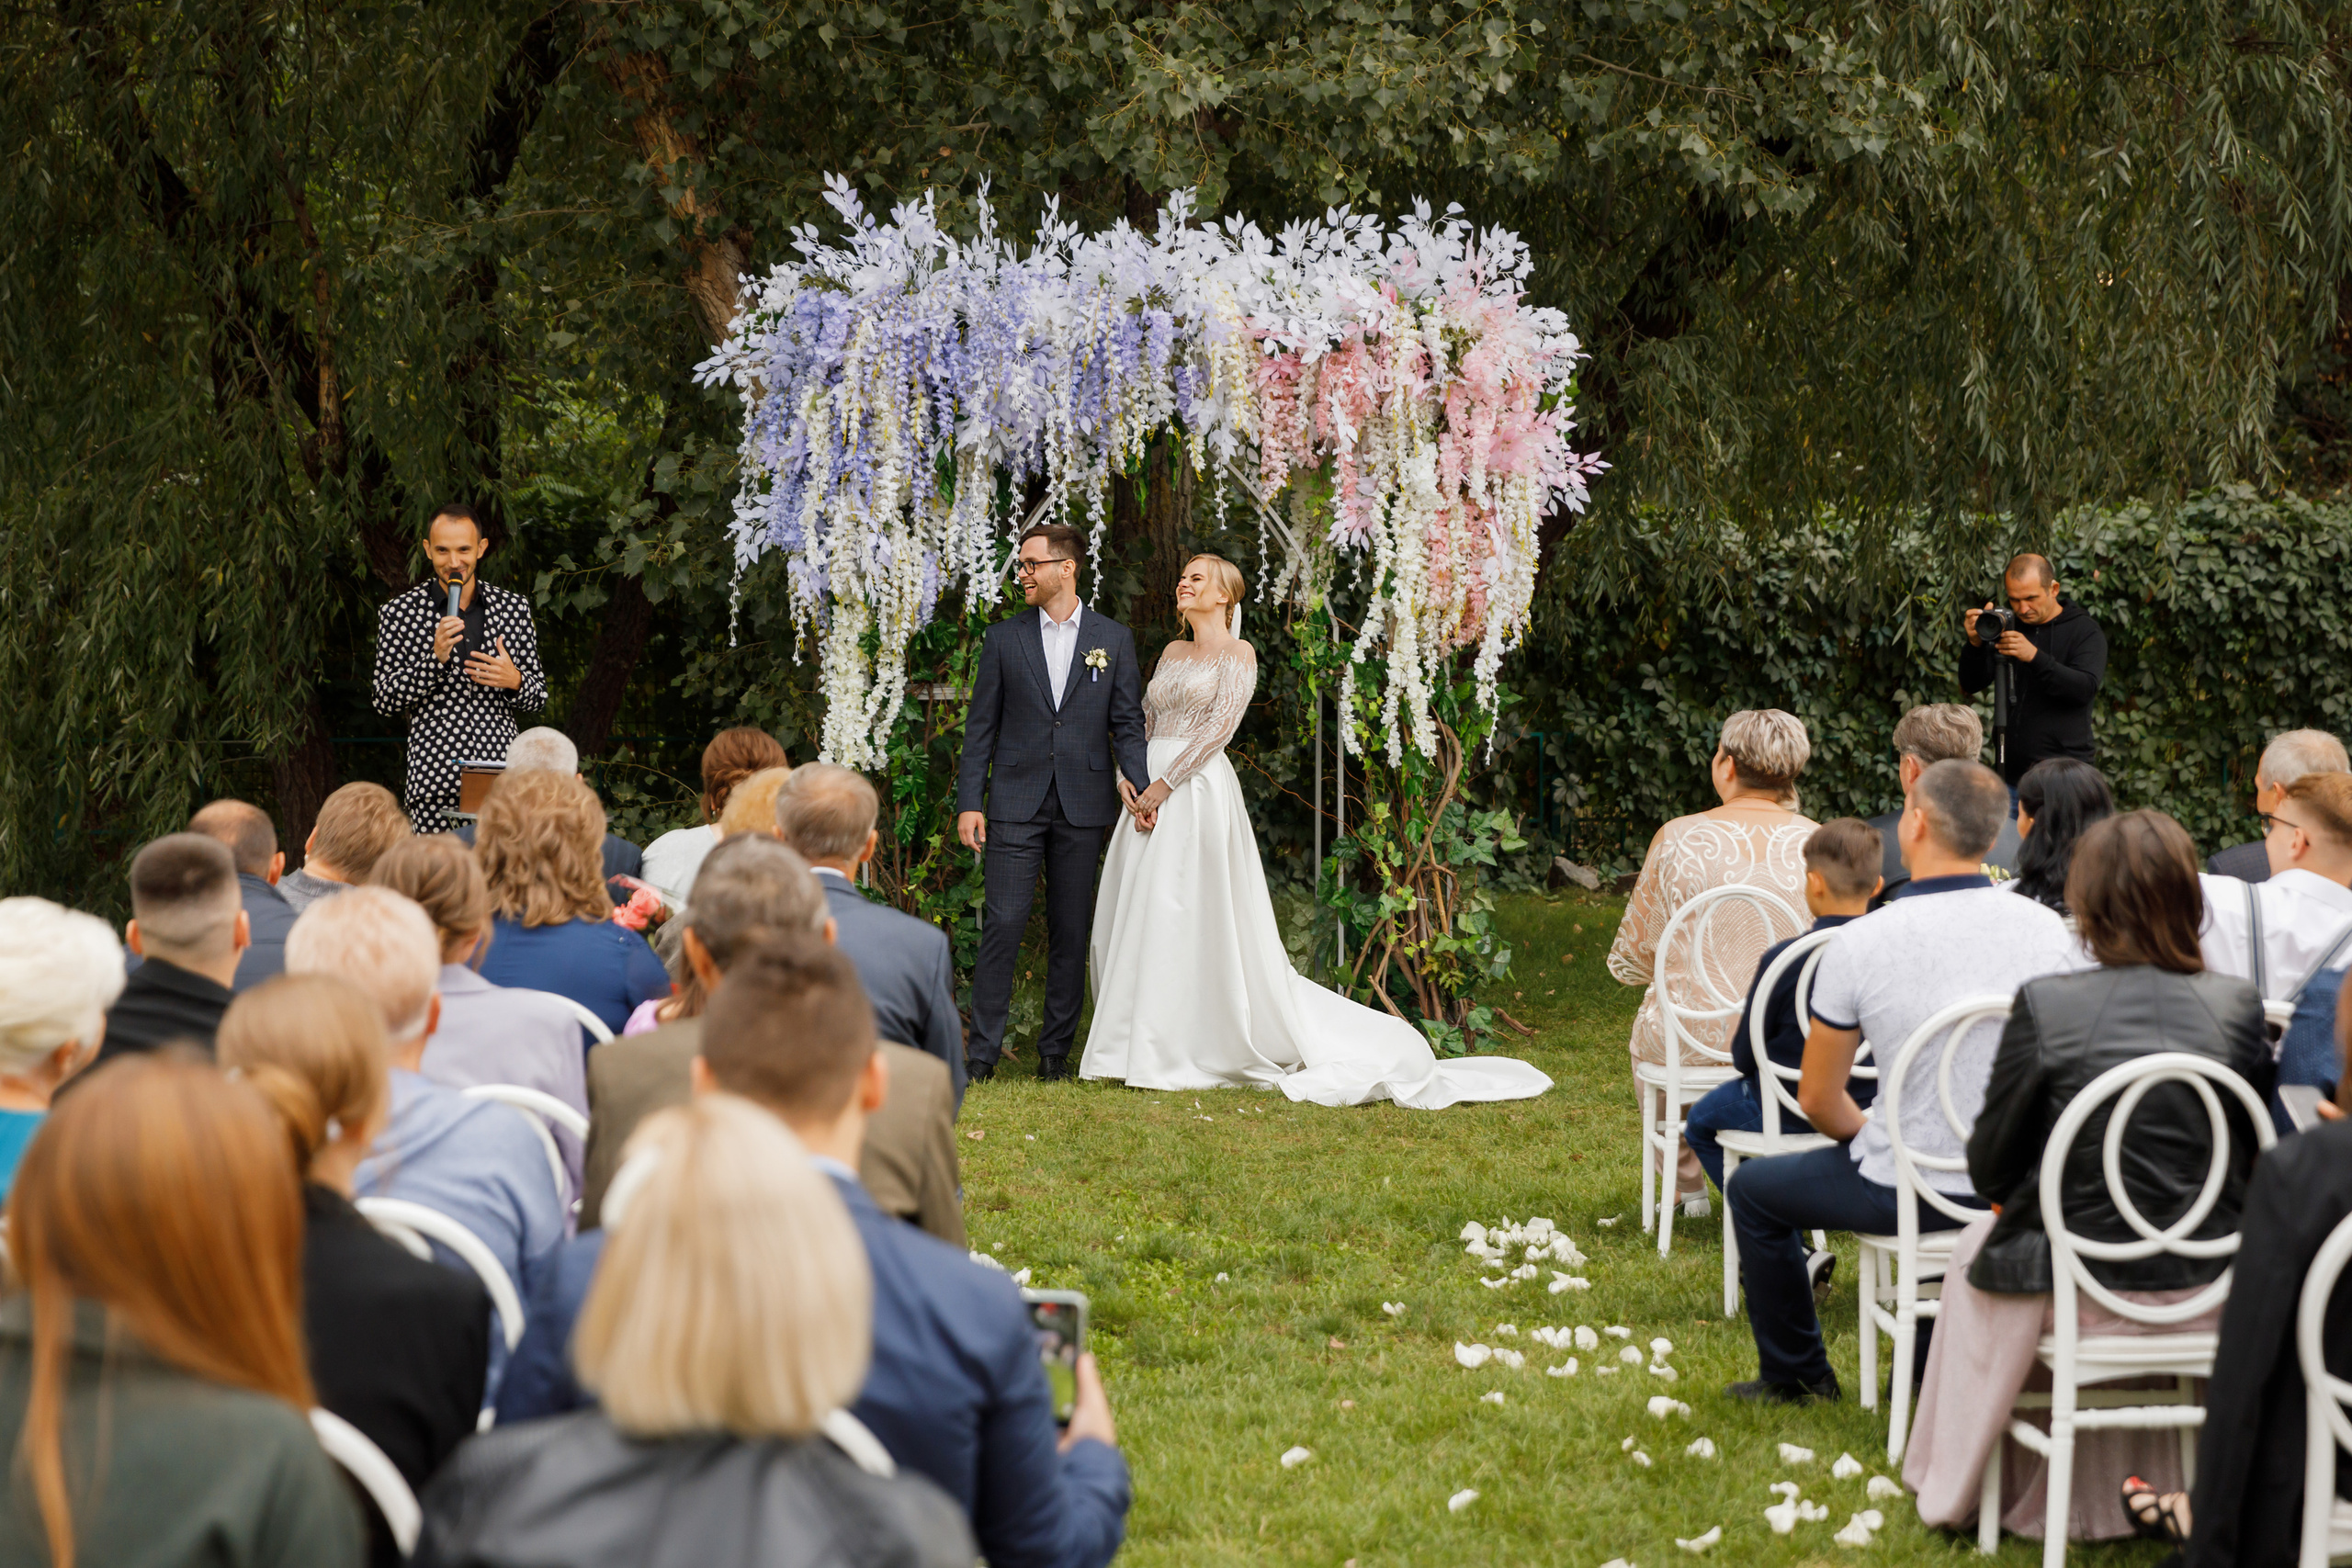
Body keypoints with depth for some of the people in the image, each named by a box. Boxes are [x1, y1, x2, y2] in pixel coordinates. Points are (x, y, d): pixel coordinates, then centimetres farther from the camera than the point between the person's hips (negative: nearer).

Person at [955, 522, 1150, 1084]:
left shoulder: (1114, 639, 7)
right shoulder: (1003, 639, 7)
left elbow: (1127, 722, 7)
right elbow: (981, 727, 5)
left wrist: (1135, 779, -9)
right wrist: (969, 802, -2)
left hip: (1083, 806, 1)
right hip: (1015, 804, -1)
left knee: (1070, 931, 5)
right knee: (1003, 923, -7)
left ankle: (1056, 1051, 12)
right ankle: (983, 1052, -3)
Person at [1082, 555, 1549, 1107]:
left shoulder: (1237, 654, -2)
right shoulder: (1172, 652, 19)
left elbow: (1218, 727, -12)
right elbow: (1145, 722, 15)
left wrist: (1164, 785, -18)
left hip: (1199, 789, -7)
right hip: (1152, 792, 7)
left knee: (1197, 921, -8)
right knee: (1139, 920, 4)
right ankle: (1148, 1047, 10)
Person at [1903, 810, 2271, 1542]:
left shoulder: (2045, 1006, -14)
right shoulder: (2239, 1007, -6)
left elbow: (1989, 1169, -6)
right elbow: (2251, 1157, 6)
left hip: (2080, 1295, -3)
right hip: (2210, 1299, 3)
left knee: (1977, 1247, 29)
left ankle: (1958, 1489, 41)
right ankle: (2157, 1487, 49)